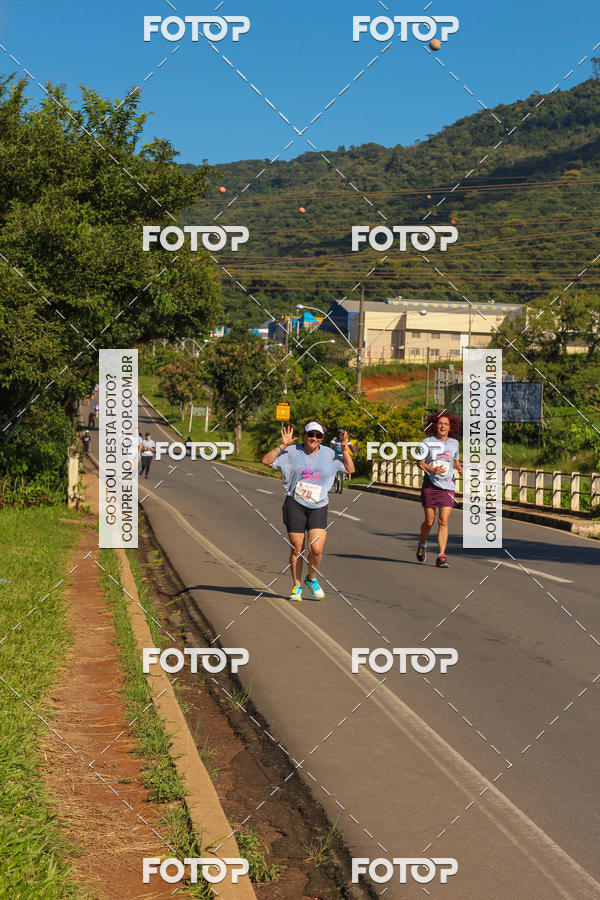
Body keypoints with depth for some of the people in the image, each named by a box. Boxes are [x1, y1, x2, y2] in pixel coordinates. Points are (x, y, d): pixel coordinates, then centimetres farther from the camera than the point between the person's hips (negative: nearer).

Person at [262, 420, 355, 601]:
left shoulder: (328, 454, 9)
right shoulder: (292, 452, 1)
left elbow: (350, 469, 14)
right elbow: (266, 461, -4)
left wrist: (345, 449, 2)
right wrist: (283, 446, -12)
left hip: (318, 507, 1)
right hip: (295, 505, -1)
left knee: (316, 549, -12)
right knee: (296, 549, 0)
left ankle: (311, 579, 16)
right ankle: (296, 586, 17)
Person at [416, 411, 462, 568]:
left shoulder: (454, 443, 8)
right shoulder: (428, 442, 0)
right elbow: (420, 462, 0)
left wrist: (459, 468, 0)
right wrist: (432, 469, -18)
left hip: (447, 487, 1)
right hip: (430, 485, -1)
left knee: (443, 521, -9)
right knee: (429, 522, 4)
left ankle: (441, 557, -9)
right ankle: (422, 544, 35)